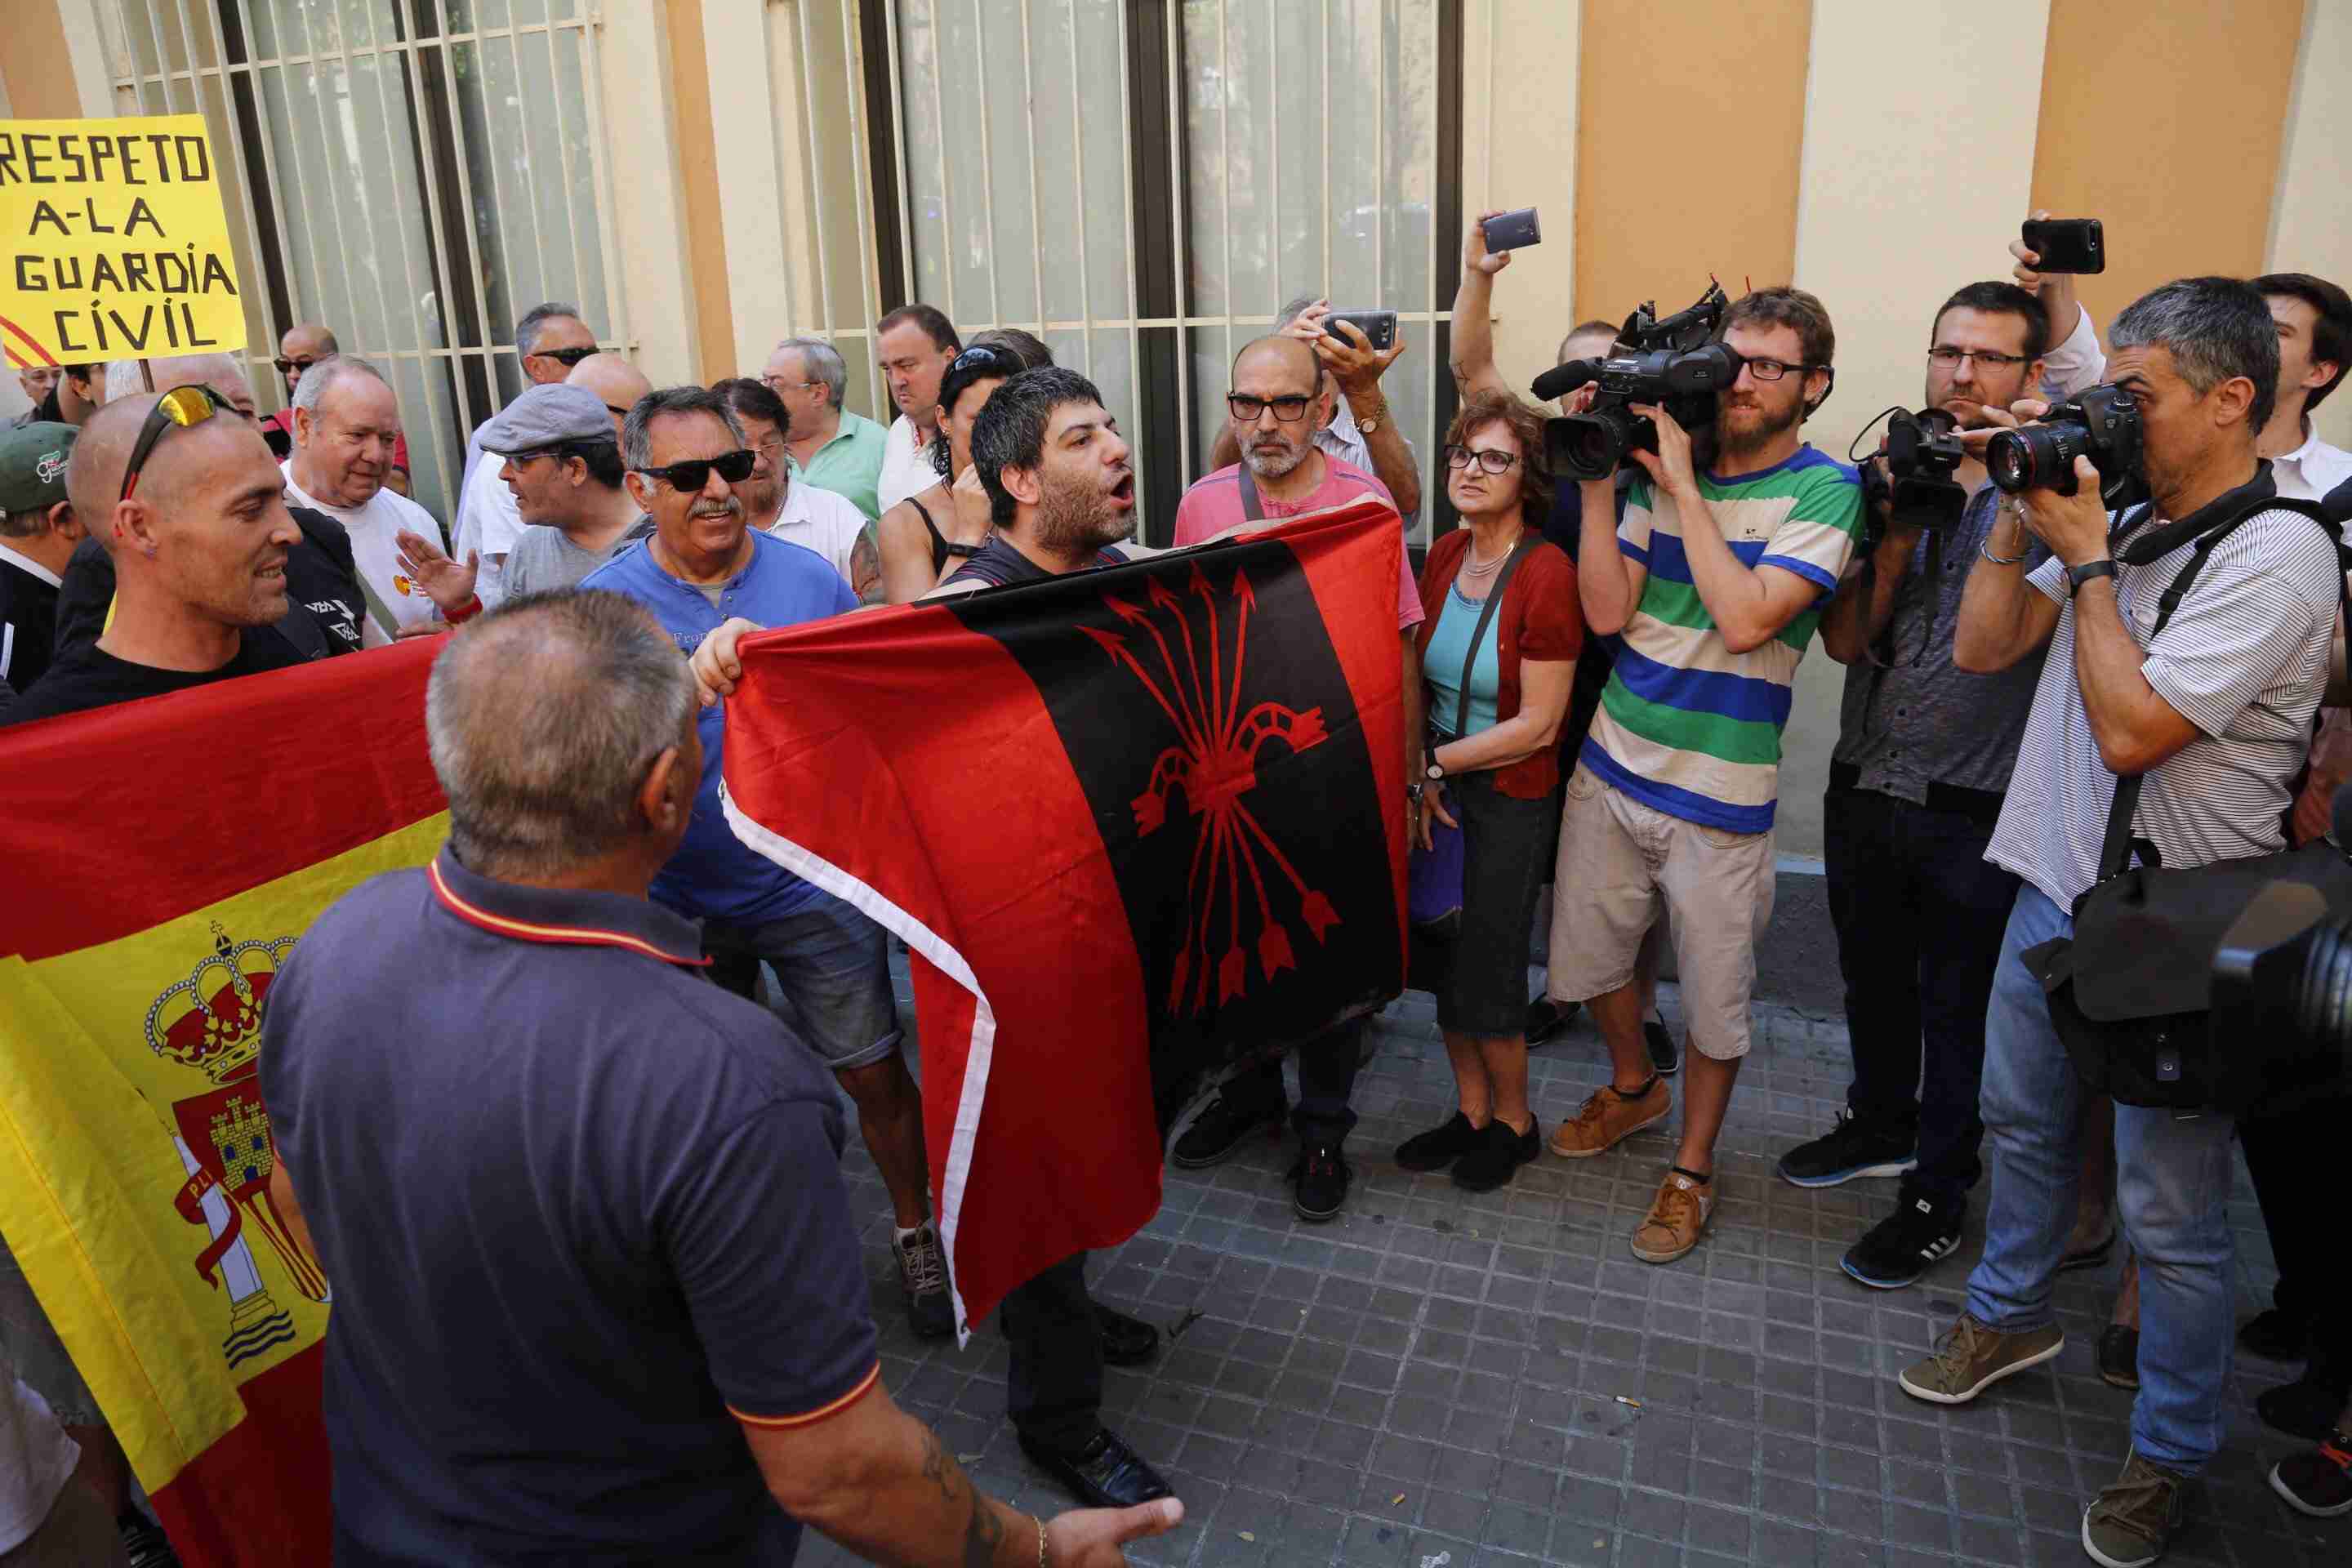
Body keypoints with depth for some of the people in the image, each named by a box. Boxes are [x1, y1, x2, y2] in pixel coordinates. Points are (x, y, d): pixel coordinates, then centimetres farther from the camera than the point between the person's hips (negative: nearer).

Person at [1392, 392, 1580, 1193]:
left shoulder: (1547, 573, -19)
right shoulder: (1444, 556, 1)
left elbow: (1537, 725, -18)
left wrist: (1433, 761, -14)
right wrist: (1417, 773, -3)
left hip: (1512, 798, -6)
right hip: (1440, 782, 6)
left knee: (1486, 976, 4)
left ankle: (1514, 1122, 29)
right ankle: (1471, 1112, 33)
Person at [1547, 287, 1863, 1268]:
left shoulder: (1823, 488, -9)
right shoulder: (1662, 462, 2)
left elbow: (1746, 619, -23)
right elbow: (1607, 612, -5)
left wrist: (1684, 486, -19)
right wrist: (1598, 478, -11)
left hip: (1717, 798, -4)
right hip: (1612, 767, 4)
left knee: (1714, 1001, 10)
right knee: (1587, 956, 19)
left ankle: (1692, 1167, 32)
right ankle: (1634, 1088, 47)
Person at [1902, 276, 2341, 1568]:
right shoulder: (2118, 520, 5)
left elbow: (2130, 730, -25)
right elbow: (1979, 650, 5)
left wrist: (2087, 558, -17)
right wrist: (2025, 517, -5)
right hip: (2053, 888, 7)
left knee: (2169, 1214, 6)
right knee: (2022, 1120, 23)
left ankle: (2171, 1454, 25)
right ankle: (2011, 1318, 46)